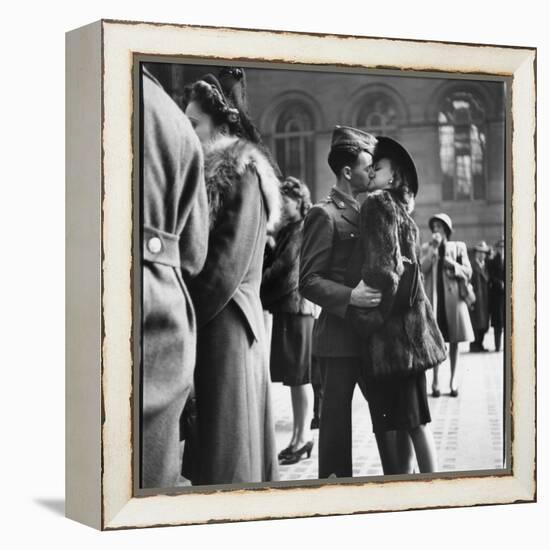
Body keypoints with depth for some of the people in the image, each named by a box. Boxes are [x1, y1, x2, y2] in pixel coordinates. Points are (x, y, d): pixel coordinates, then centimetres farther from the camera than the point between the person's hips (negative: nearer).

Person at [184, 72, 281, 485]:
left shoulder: (242, 174, -7)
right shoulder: (208, 171, 17)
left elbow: (229, 260, -14)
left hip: (224, 322, -8)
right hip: (208, 320, 8)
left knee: (226, 435, -3)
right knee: (207, 432, 10)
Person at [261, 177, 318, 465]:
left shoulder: (302, 230, -8)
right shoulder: (286, 230, 17)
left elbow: (284, 267, -12)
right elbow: (277, 263, 14)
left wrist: (261, 292, -6)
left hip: (297, 307, -8)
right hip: (285, 308, 8)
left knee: (299, 376, -5)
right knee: (293, 376, 9)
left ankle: (303, 435, -1)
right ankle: (298, 435, 14)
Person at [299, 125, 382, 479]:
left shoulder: (363, 211, 16)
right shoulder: (325, 215, -9)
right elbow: (309, 282, -15)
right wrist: (350, 297, -26)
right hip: (339, 334, -8)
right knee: (337, 414, 1)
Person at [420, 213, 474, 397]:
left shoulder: (458, 247, 7)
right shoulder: (426, 248, 9)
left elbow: (468, 273, 4)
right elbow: (421, 269, -7)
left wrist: (453, 265, -12)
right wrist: (434, 248, -11)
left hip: (453, 297, 0)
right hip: (434, 297, 0)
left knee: (454, 340, 4)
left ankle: (453, 379, 10)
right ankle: (435, 379, 0)